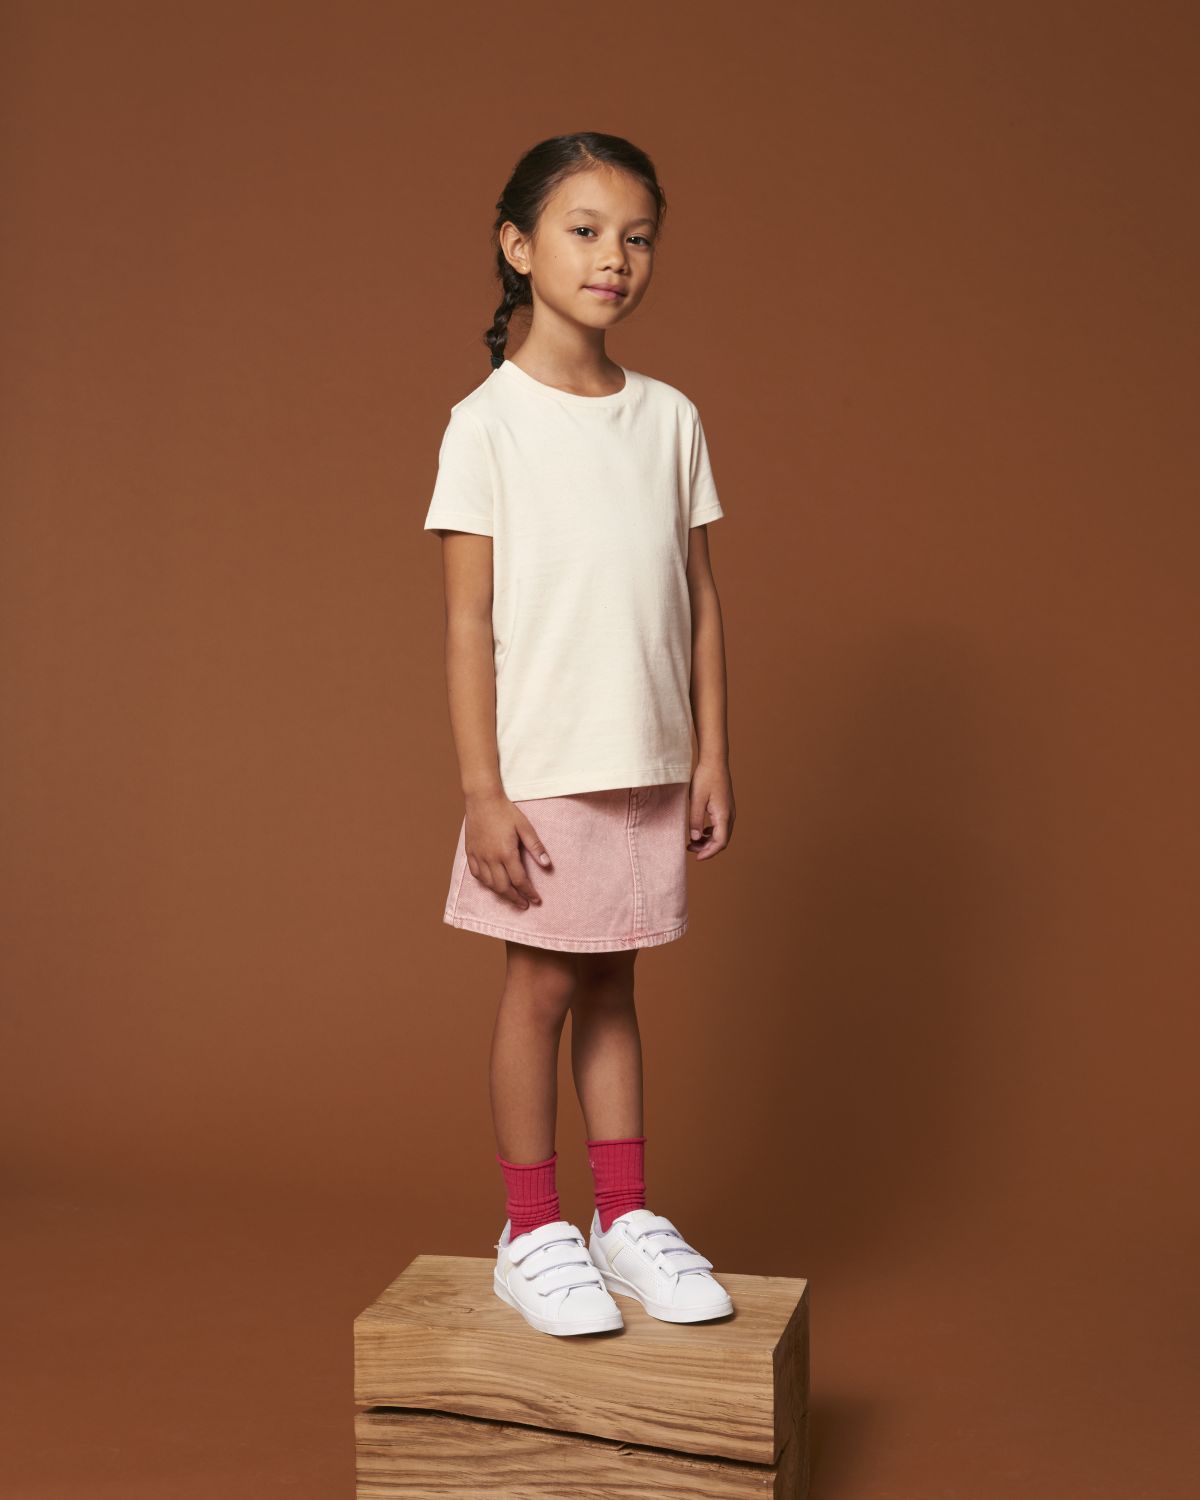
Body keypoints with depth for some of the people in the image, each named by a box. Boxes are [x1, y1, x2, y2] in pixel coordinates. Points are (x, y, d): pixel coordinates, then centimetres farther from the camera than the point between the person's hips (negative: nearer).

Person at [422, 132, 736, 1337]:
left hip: (651, 763, 4)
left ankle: (625, 1215, 25)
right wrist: (483, 791, -11)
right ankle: (531, 1234, 19)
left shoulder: (670, 418, 6)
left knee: (610, 982, 13)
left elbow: (699, 597, 8)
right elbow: (469, 620, -8)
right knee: (545, 983, 4)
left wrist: (712, 757, 6)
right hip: (543, 768, -4)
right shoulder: (488, 423, -7)